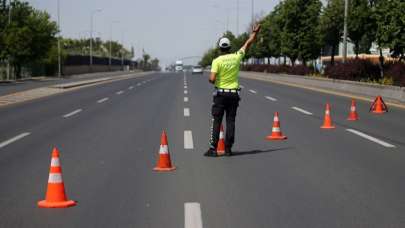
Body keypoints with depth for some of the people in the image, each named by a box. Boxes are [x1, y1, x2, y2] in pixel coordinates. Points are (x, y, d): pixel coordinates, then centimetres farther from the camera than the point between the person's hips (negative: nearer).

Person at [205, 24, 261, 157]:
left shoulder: (217, 61, -11)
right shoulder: (236, 57, -1)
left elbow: (212, 79, -19)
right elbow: (248, 43, 13)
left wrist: (211, 80, 5)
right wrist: (255, 32, 25)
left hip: (221, 93, -3)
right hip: (234, 94, 3)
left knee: (216, 121, 0)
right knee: (231, 121, 7)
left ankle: (213, 149, -4)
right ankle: (228, 149, 7)